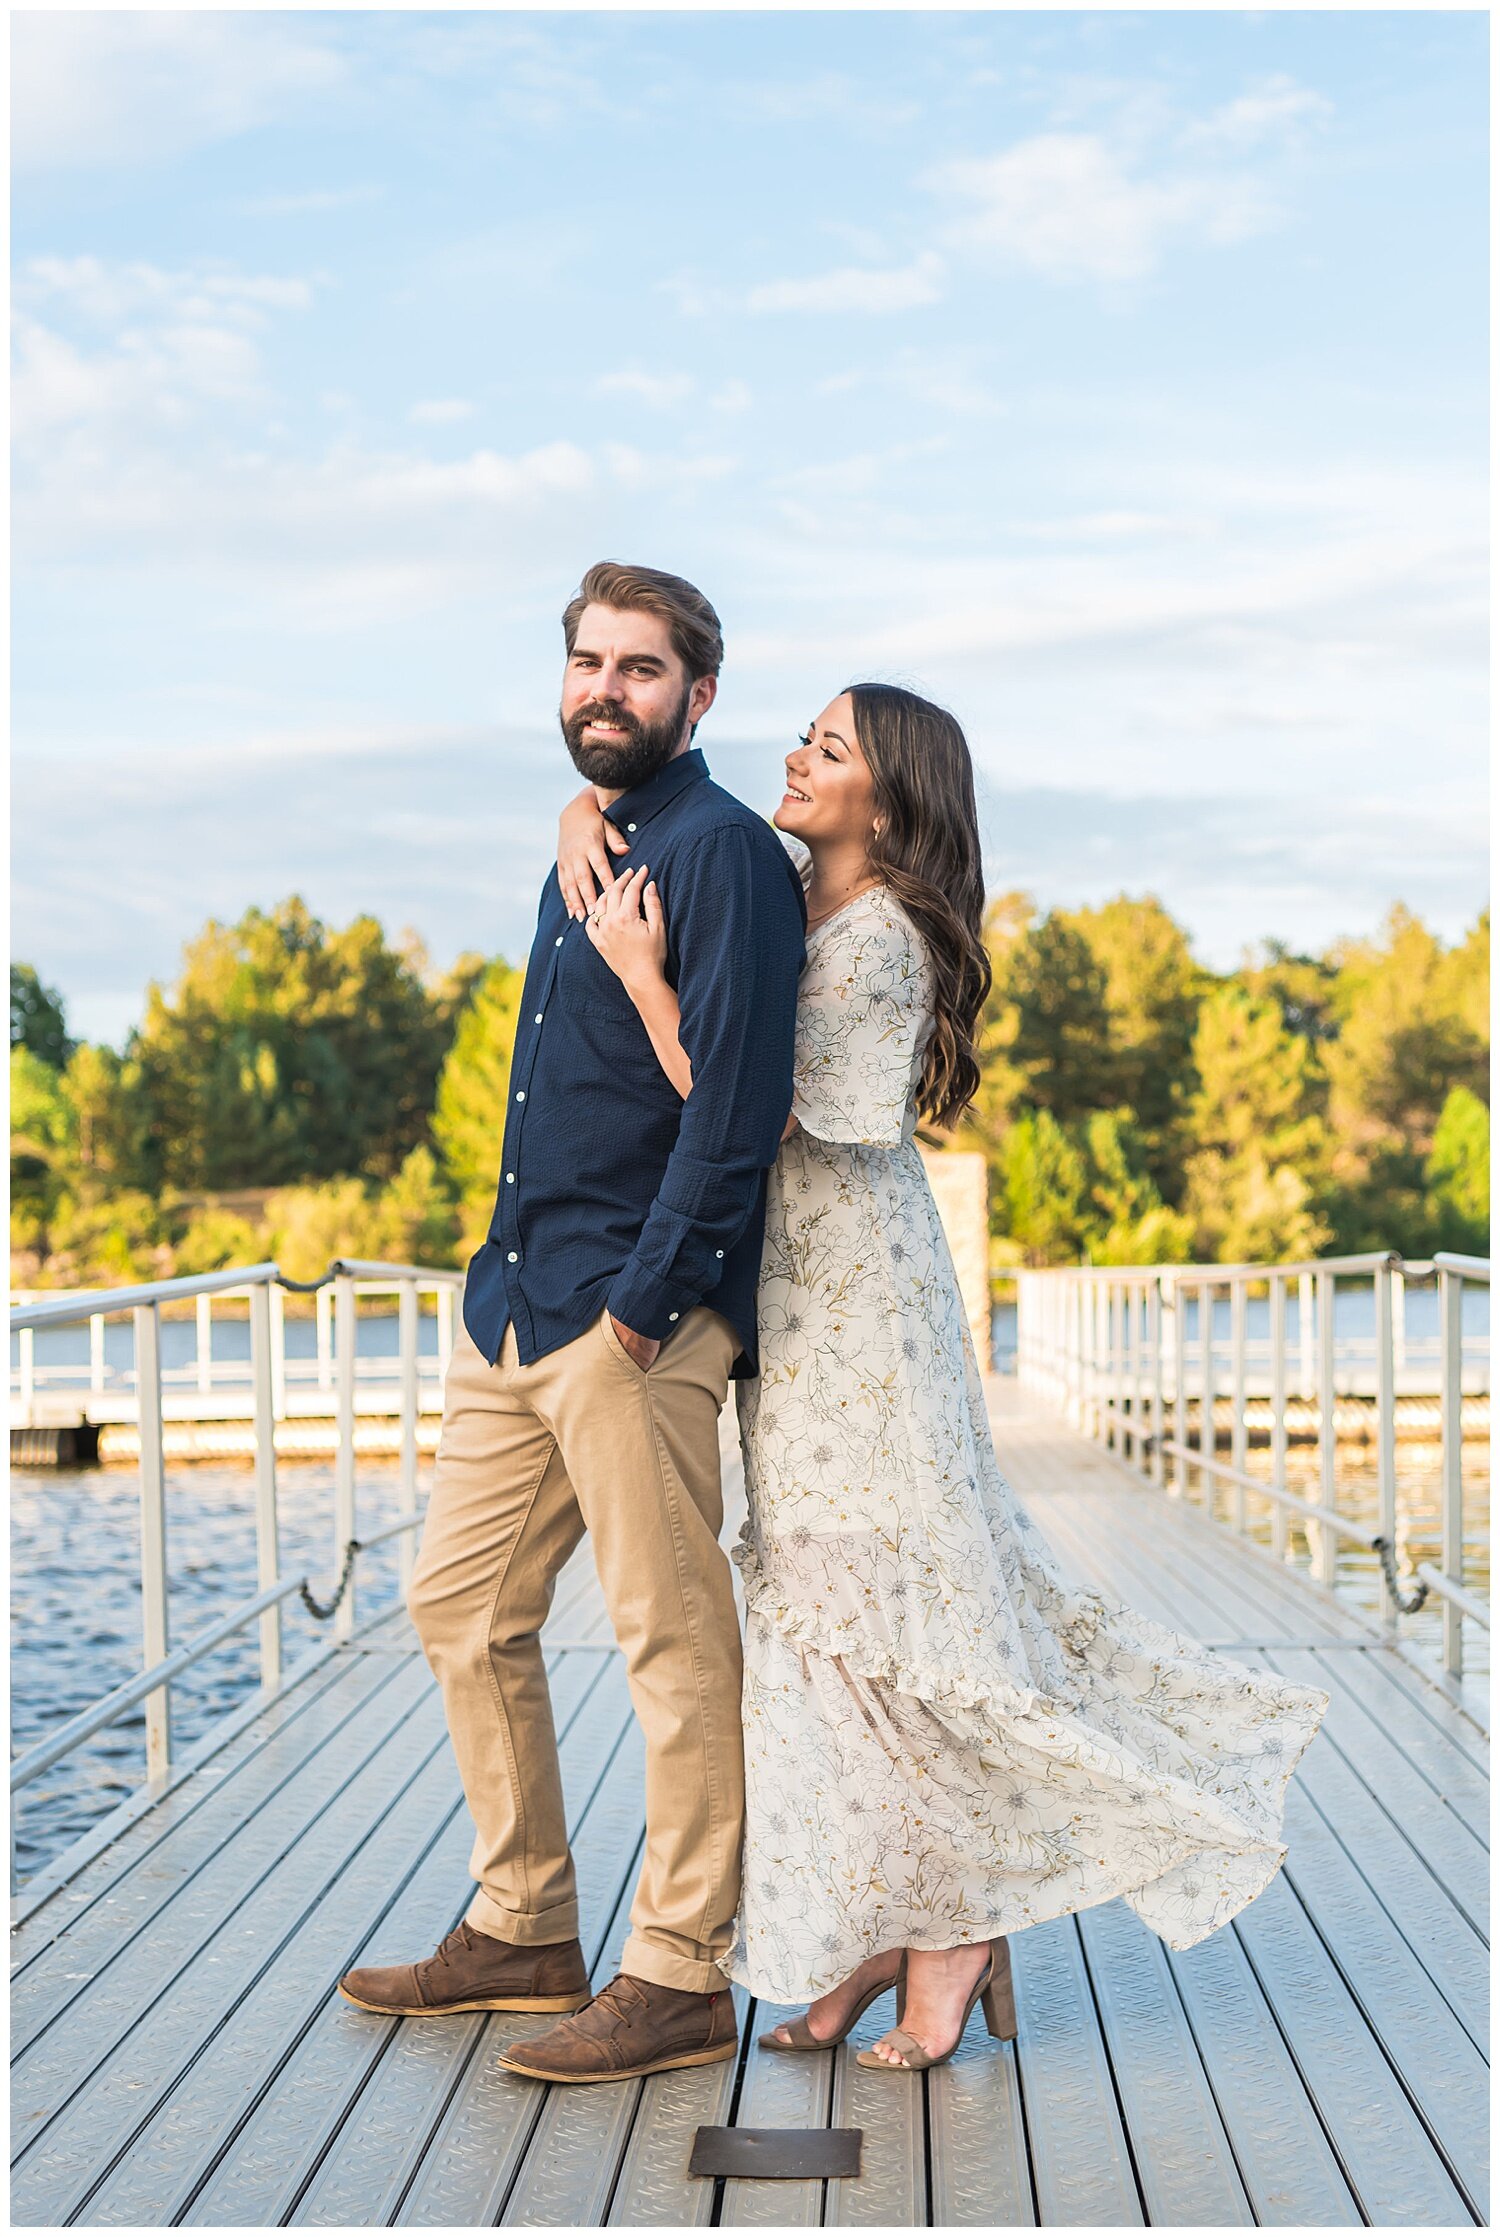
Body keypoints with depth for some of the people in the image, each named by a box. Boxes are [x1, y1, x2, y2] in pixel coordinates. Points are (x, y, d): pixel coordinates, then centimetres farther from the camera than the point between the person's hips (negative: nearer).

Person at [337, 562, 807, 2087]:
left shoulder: (721, 851, -10)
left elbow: (736, 1101, -19)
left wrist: (645, 1301, -20)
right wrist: (511, 1277, 18)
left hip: (638, 1320, -10)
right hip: (516, 1302, 10)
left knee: (674, 1642, -2)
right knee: (460, 1605, 14)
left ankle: (678, 1979, 7)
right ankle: (521, 1930, 26)